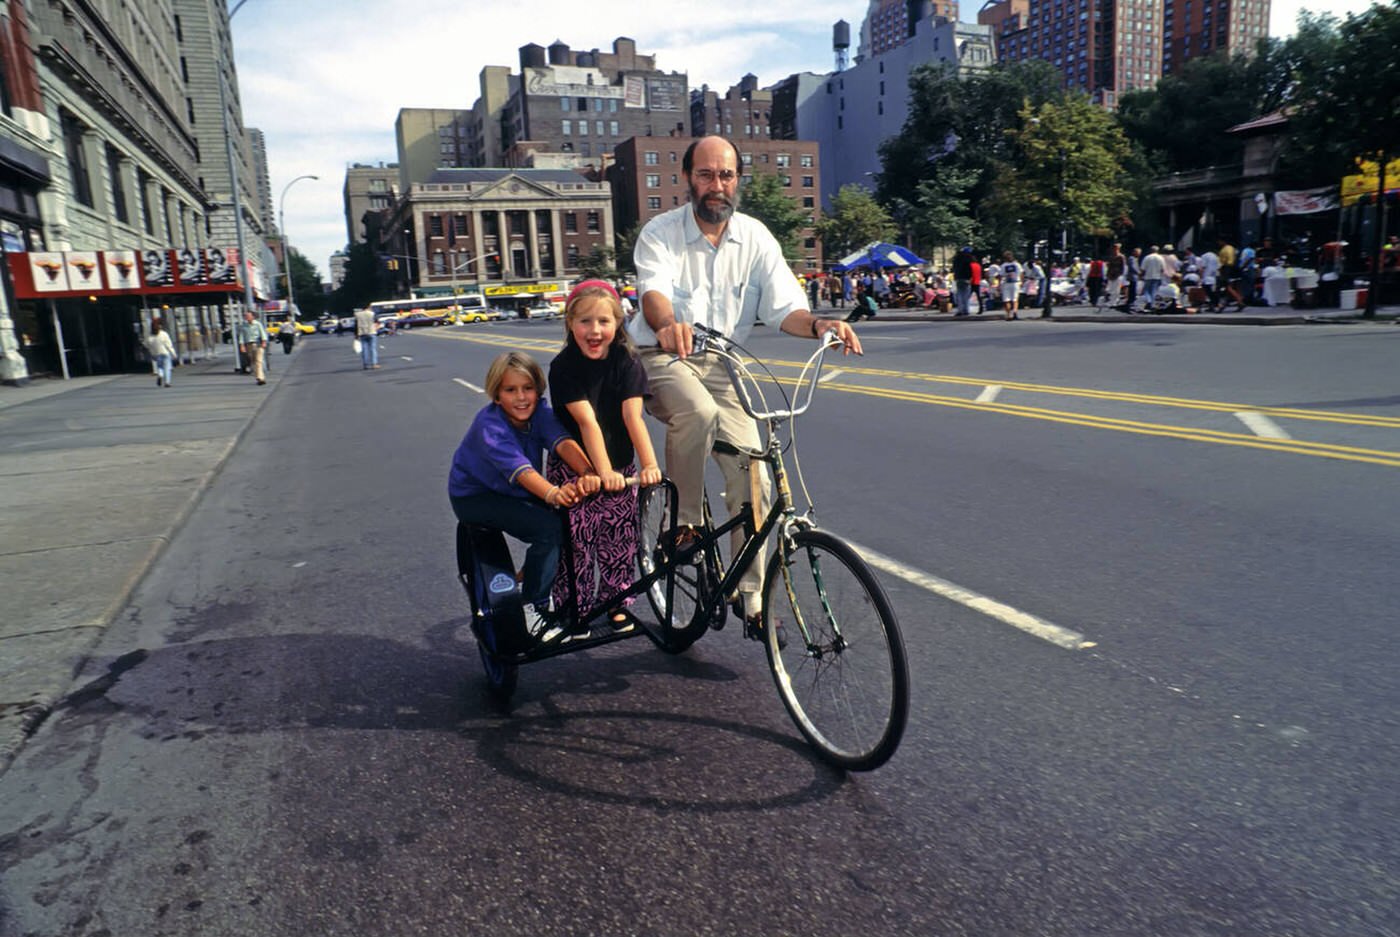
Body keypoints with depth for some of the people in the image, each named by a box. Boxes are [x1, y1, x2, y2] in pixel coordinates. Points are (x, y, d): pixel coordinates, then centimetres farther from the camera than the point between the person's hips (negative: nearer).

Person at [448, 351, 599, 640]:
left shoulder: (538, 411, -14)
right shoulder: (489, 425, -28)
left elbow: (562, 442, -34)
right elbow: (518, 467, -45)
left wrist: (587, 473, -55)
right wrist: (552, 493, -63)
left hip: (515, 492, 6)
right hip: (475, 497, -6)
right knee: (549, 528, -26)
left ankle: (528, 577, 11)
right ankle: (532, 609, -10)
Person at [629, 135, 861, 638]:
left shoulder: (756, 237, -1)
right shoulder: (660, 233, -9)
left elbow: (784, 306, -8)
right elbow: (653, 289, -28)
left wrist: (819, 324, -31)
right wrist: (668, 325, -52)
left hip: (720, 367, 3)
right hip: (661, 359, -3)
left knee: (751, 474, -7)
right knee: (697, 412, -38)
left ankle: (750, 595, 8)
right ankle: (685, 522, -16)